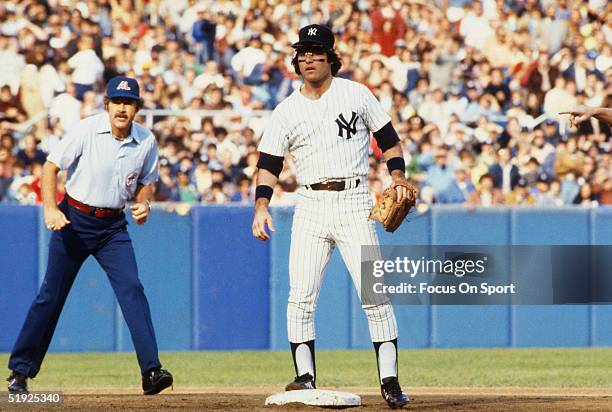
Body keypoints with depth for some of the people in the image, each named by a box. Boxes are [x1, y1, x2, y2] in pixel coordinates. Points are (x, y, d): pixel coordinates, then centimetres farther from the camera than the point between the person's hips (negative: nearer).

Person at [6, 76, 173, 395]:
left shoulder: (146, 141, -1)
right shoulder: (87, 130, -13)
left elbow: (146, 182, 13)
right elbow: (51, 166, -10)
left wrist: (143, 204, -9)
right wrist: (50, 209, -23)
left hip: (113, 226, 3)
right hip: (74, 220, -3)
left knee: (132, 290, -13)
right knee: (51, 295, 1)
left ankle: (151, 371, -17)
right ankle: (20, 371, 12)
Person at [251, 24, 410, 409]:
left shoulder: (356, 94, 4)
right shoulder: (287, 111, 7)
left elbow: (389, 139, 10)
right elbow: (269, 165, 3)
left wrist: (398, 176, -7)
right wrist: (262, 206, -13)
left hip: (354, 203, -2)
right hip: (311, 205, 2)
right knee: (301, 296, -4)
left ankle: (389, 380, -4)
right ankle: (306, 377, 4)